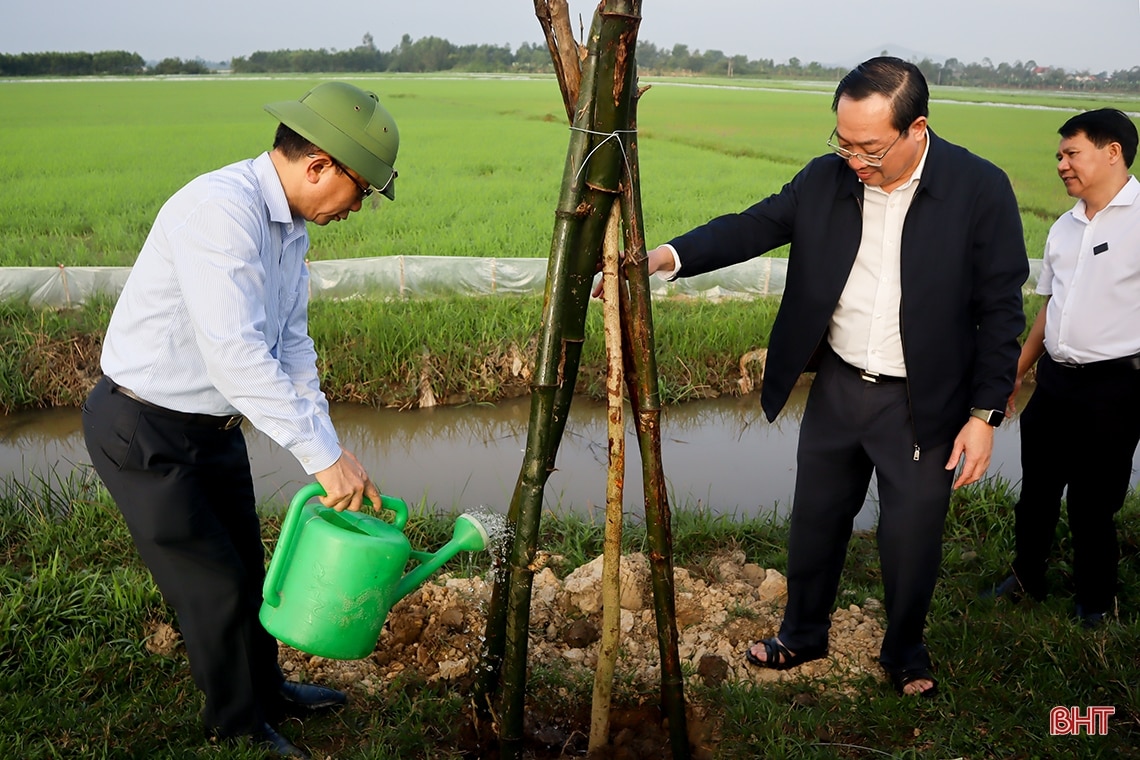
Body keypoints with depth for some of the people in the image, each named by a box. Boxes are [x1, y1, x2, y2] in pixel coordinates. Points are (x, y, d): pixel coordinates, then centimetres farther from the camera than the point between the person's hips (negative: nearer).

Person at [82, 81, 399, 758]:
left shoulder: (290, 224, 3)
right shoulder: (222, 209, -29)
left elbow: (292, 346, 7)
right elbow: (235, 352, -37)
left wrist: (331, 454, -1)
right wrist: (325, 454, -35)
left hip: (214, 424, 9)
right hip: (143, 430, -9)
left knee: (247, 568, 21)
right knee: (215, 587, 3)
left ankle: (265, 692, 43)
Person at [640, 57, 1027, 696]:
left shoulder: (981, 189, -15)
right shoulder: (825, 177, -6)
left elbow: (1001, 311, -10)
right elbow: (753, 226, -5)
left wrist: (985, 414, -11)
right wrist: (666, 256, -22)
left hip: (923, 404, -3)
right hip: (837, 386, 3)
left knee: (912, 540, 11)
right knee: (816, 522, 18)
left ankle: (905, 653, 39)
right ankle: (804, 636, 42)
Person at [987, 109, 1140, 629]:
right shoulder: (1064, 229, 12)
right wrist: (1016, 372, 21)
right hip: (1055, 381, 7)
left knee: (1092, 504, 4)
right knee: (1036, 489, 16)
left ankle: (1095, 605, 24)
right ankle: (1026, 579, 35)